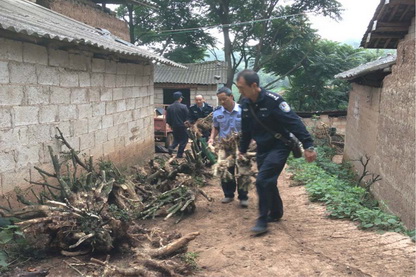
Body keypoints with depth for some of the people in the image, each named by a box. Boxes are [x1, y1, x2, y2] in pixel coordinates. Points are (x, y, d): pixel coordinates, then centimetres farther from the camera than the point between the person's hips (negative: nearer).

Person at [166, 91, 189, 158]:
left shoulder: (169, 107, 0)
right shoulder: (184, 107, -14)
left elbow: (167, 119, 4)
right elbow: (187, 117, -10)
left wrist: (171, 125, 19)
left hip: (174, 127, 5)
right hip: (182, 126, -5)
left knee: (176, 139, 22)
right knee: (183, 140, 8)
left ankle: (171, 147, -3)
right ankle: (179, 154, 8)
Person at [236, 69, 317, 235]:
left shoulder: (273, 101, -23)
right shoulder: (245, 104, 0)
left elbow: (295, 123, -25)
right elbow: (246, 130, 14)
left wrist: (308, 146, -29)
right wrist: (242, 151, 20)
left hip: (279, 147, -7)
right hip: (262, 148, 7)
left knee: (262, 180, -16)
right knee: (268, 182, 15)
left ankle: (262, 220, -3)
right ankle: (276, 213, 35)